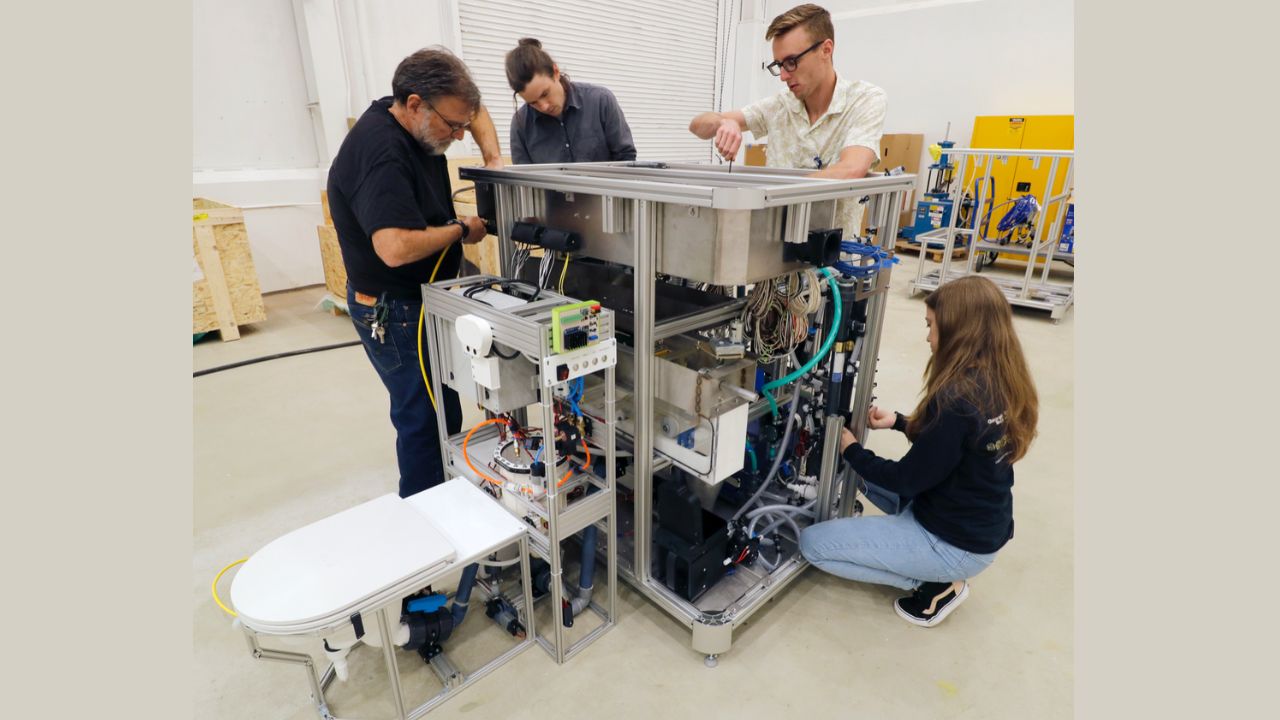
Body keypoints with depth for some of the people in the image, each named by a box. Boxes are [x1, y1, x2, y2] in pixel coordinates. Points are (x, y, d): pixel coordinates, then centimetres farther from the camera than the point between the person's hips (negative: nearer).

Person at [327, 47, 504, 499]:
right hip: (395, 312, -9)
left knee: (445, 411, 17)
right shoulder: (380, 154, -26)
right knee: (425, 420, -1)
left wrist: (493, 159, 1)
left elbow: (475, 110, 19)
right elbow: (396, 248, -38)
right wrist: (461, 230, -21)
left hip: (425, 296, 9)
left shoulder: (414, 120, 1)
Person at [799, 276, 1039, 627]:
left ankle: (936, 583, 1)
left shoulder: (956, 398, -30)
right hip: (985, 529, 9)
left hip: (956, 545, -9)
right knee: (868, 477, 24)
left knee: (812, 543, -4)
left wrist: (851, 451, -4)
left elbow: (908, 480, -19)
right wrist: (900, 421, 10)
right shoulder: (1004, 384, -4)